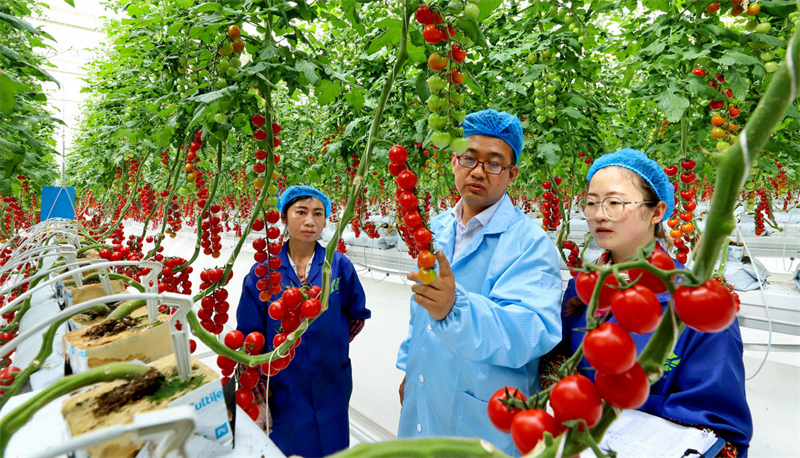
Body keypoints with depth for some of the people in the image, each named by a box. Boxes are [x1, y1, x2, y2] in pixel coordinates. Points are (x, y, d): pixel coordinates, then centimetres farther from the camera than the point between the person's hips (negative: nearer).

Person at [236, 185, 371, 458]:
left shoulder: (339, 265, -8)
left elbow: (356, 316, 6)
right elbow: (249, 335, -3)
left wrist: (331, 345, 6)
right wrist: (257, 390, -4)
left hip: (331, 387, 1)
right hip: (282, 389, 0)